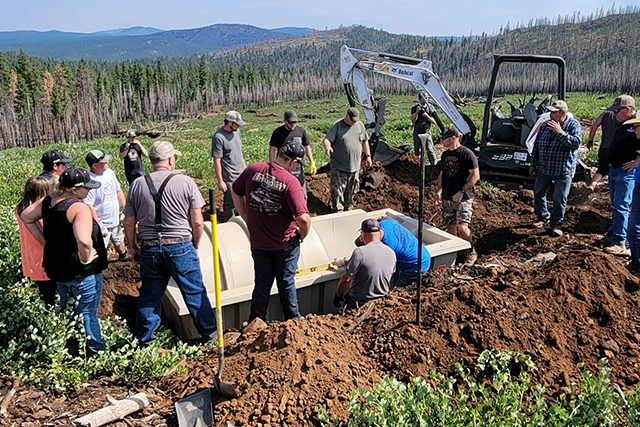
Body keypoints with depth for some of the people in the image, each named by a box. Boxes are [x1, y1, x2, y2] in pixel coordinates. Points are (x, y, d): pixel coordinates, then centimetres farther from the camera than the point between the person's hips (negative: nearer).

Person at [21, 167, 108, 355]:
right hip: (82, 273, -8)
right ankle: (95, 352, 21)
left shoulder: (48, 201, -1)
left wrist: (45, 241, 12)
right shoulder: (79, 208, -26)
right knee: (87, 314, 7)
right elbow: (84, 240, -41)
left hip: (57, 268, 8)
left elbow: (26, 216, 17)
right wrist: (85, 259, -22)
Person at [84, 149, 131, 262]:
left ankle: (123, 256, 57)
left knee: (119, 240, 31)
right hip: (101, 224, -8)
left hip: (115, 221, 9)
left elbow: (118, 190, 12)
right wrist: (99, 225, -28)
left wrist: (124, 207, 14)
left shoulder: (109, 172, -3)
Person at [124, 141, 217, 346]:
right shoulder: (185, 182, -7)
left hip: (149, 249, 3)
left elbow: (129, 223, 4)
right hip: (180, 247, -2)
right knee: (195, 292, 12)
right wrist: (195, 246, 9)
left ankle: (145, 342, 28)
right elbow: (197, 222, -6)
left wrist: (133, 248, 18)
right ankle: (209, 332, 25)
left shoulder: (137, 185, 1)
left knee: (149, 296, 16)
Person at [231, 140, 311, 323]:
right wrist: (303, 235, -9)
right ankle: (293, 319, 36)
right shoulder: (291, 182, -22)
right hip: (286, 243, -3)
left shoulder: (253, 169, -8)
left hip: (258, 242, 3)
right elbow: (303, 218, -30)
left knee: (262, 284, 19)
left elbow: (235, 192, 7)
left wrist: (248, 219, 10)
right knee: (286, 283, 17)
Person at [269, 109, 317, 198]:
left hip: (298, 168, 2)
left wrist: (312, 163, 4)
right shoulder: (278, 132, -4)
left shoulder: (301, 130, 2)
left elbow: (307, 147, 10)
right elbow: (272, 150, 0)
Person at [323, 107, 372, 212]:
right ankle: (338, 211, 10)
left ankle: (348, 208, 33)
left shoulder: (360, 125, 7)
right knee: (337, 190, -2)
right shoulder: (337, 126, -7)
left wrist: (368, 156, 14)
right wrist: (327, 146, -37)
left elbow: (365, 141, 17)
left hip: (355, 166, 5)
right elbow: (327, 139, -14)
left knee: (352, 190, 15)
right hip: (339, 167, -4)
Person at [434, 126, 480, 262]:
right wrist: (438, 191, 9)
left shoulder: (466, 153, -10)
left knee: (462, 227, -12)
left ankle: (471, 252, 9)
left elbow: (475, 175, -13)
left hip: (463, 199, -7)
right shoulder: (445, 155, 12)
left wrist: (462, 192, -18)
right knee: (450, 226, 8)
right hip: (447, 198, 7)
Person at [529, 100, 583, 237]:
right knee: (538, 193, 14)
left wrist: (560, 132, -28)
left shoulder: (573, 125, -9)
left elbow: (576, 143, -23)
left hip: (563, 170, -5)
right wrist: (533, 164, 12)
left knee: (560, 198, 2)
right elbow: (536, 146, 11)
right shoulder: (545, 125, 4)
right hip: (544, 168, 5)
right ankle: (543, 217, 36)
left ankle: (556, 224, 17)